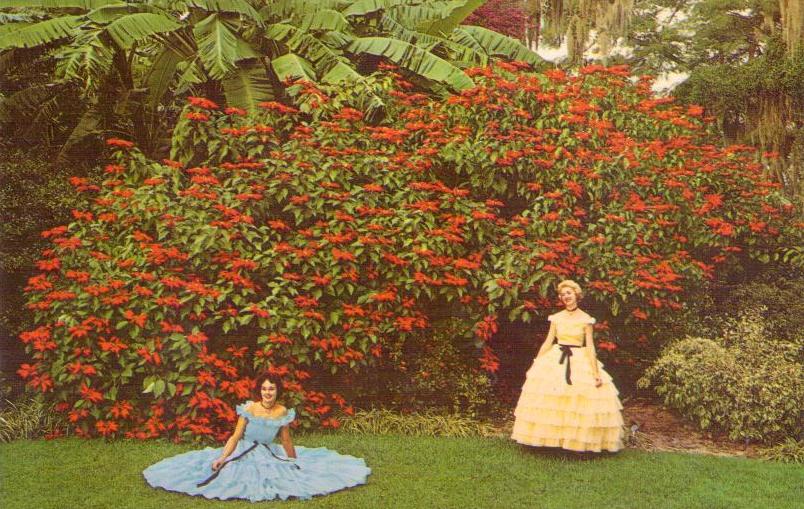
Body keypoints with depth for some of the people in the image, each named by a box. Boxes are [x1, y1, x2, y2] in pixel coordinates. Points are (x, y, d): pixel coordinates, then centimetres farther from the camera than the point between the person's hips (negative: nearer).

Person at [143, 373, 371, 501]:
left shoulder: (283, 412, -4)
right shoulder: (249, 409, -12)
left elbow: (287, 442, 8)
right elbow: (235, 437, -12)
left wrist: (296, 463, 16)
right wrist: (221, 458, -23)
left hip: (270, 456, 3)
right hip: (245, 455, -3)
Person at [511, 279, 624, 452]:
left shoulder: (586, 319, 1)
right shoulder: (556, 318, 7)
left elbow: (590, 347, -2)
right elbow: (548, 342, 9)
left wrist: (596, 373, -8)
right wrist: (535, 364, 6)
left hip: (579, 362, -2)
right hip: (555, 360, 2)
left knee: (579, 401, -8)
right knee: (550, 400, -4)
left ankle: (579, 443, 2)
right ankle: (551, 439, 7)